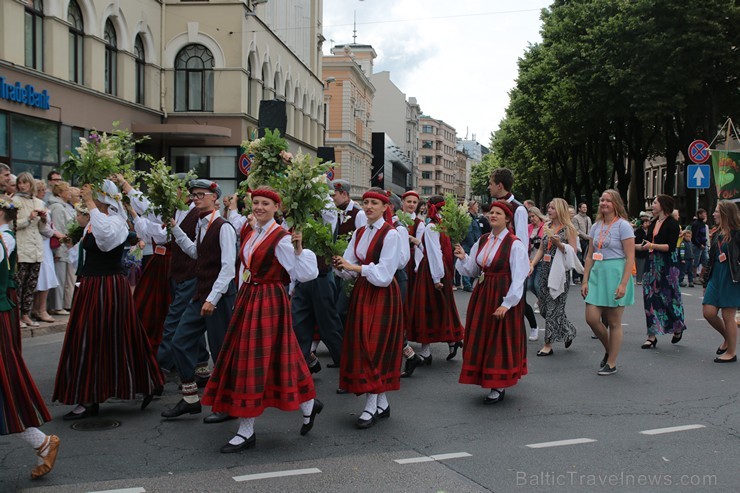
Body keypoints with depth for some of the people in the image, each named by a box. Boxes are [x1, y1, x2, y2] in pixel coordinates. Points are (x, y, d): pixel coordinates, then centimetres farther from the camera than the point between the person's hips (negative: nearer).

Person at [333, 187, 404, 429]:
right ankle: (382, 403, 18)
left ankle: (371, 407, -1)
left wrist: (355, 267, -19)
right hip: (361, 293, 7)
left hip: (382, 296, -7)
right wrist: (341, 266, -13)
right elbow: (350, 269, 8)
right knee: (362, 347, 7)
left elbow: (384, 273, -17)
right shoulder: (359, 233, 11)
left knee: (374, 348, -8)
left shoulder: (390, 234, -10)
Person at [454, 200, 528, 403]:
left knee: (500, 341, 0)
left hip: (503, 296, -7)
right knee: (481, 339, 10)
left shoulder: (514, 244, -13)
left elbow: (518, 278, -15)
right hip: (482, 294, 7)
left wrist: (507, 303, -20)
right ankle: (488, 380, 24)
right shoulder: (482, 240, 8)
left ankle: (499, 387, 10)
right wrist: (463, 258, -8)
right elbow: (473, 270, 11)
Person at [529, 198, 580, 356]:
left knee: (553, 306, -4)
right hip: (545, 269, 7)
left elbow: (573, 252, -7)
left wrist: (559, 243, -22)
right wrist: (532, 265, 1)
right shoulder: (548, 227, 13)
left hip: (559, 271, -7)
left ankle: (548, 344, 2)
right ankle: (568, 330, 29)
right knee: (544, 306, 8)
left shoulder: (568, 228, -5)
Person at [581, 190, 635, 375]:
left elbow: (630, 257, -11)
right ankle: (609, 350, 24)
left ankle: (611, 363, 12)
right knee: (592, 318, 0)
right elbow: (589, 256, 14)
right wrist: (585, 280, 7)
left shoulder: (623, 225, -6)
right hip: (597, 274, 6)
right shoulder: (596, 226, 12)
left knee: (614, 322, 2)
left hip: (615, 274, -6)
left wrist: (624, 284, -18)